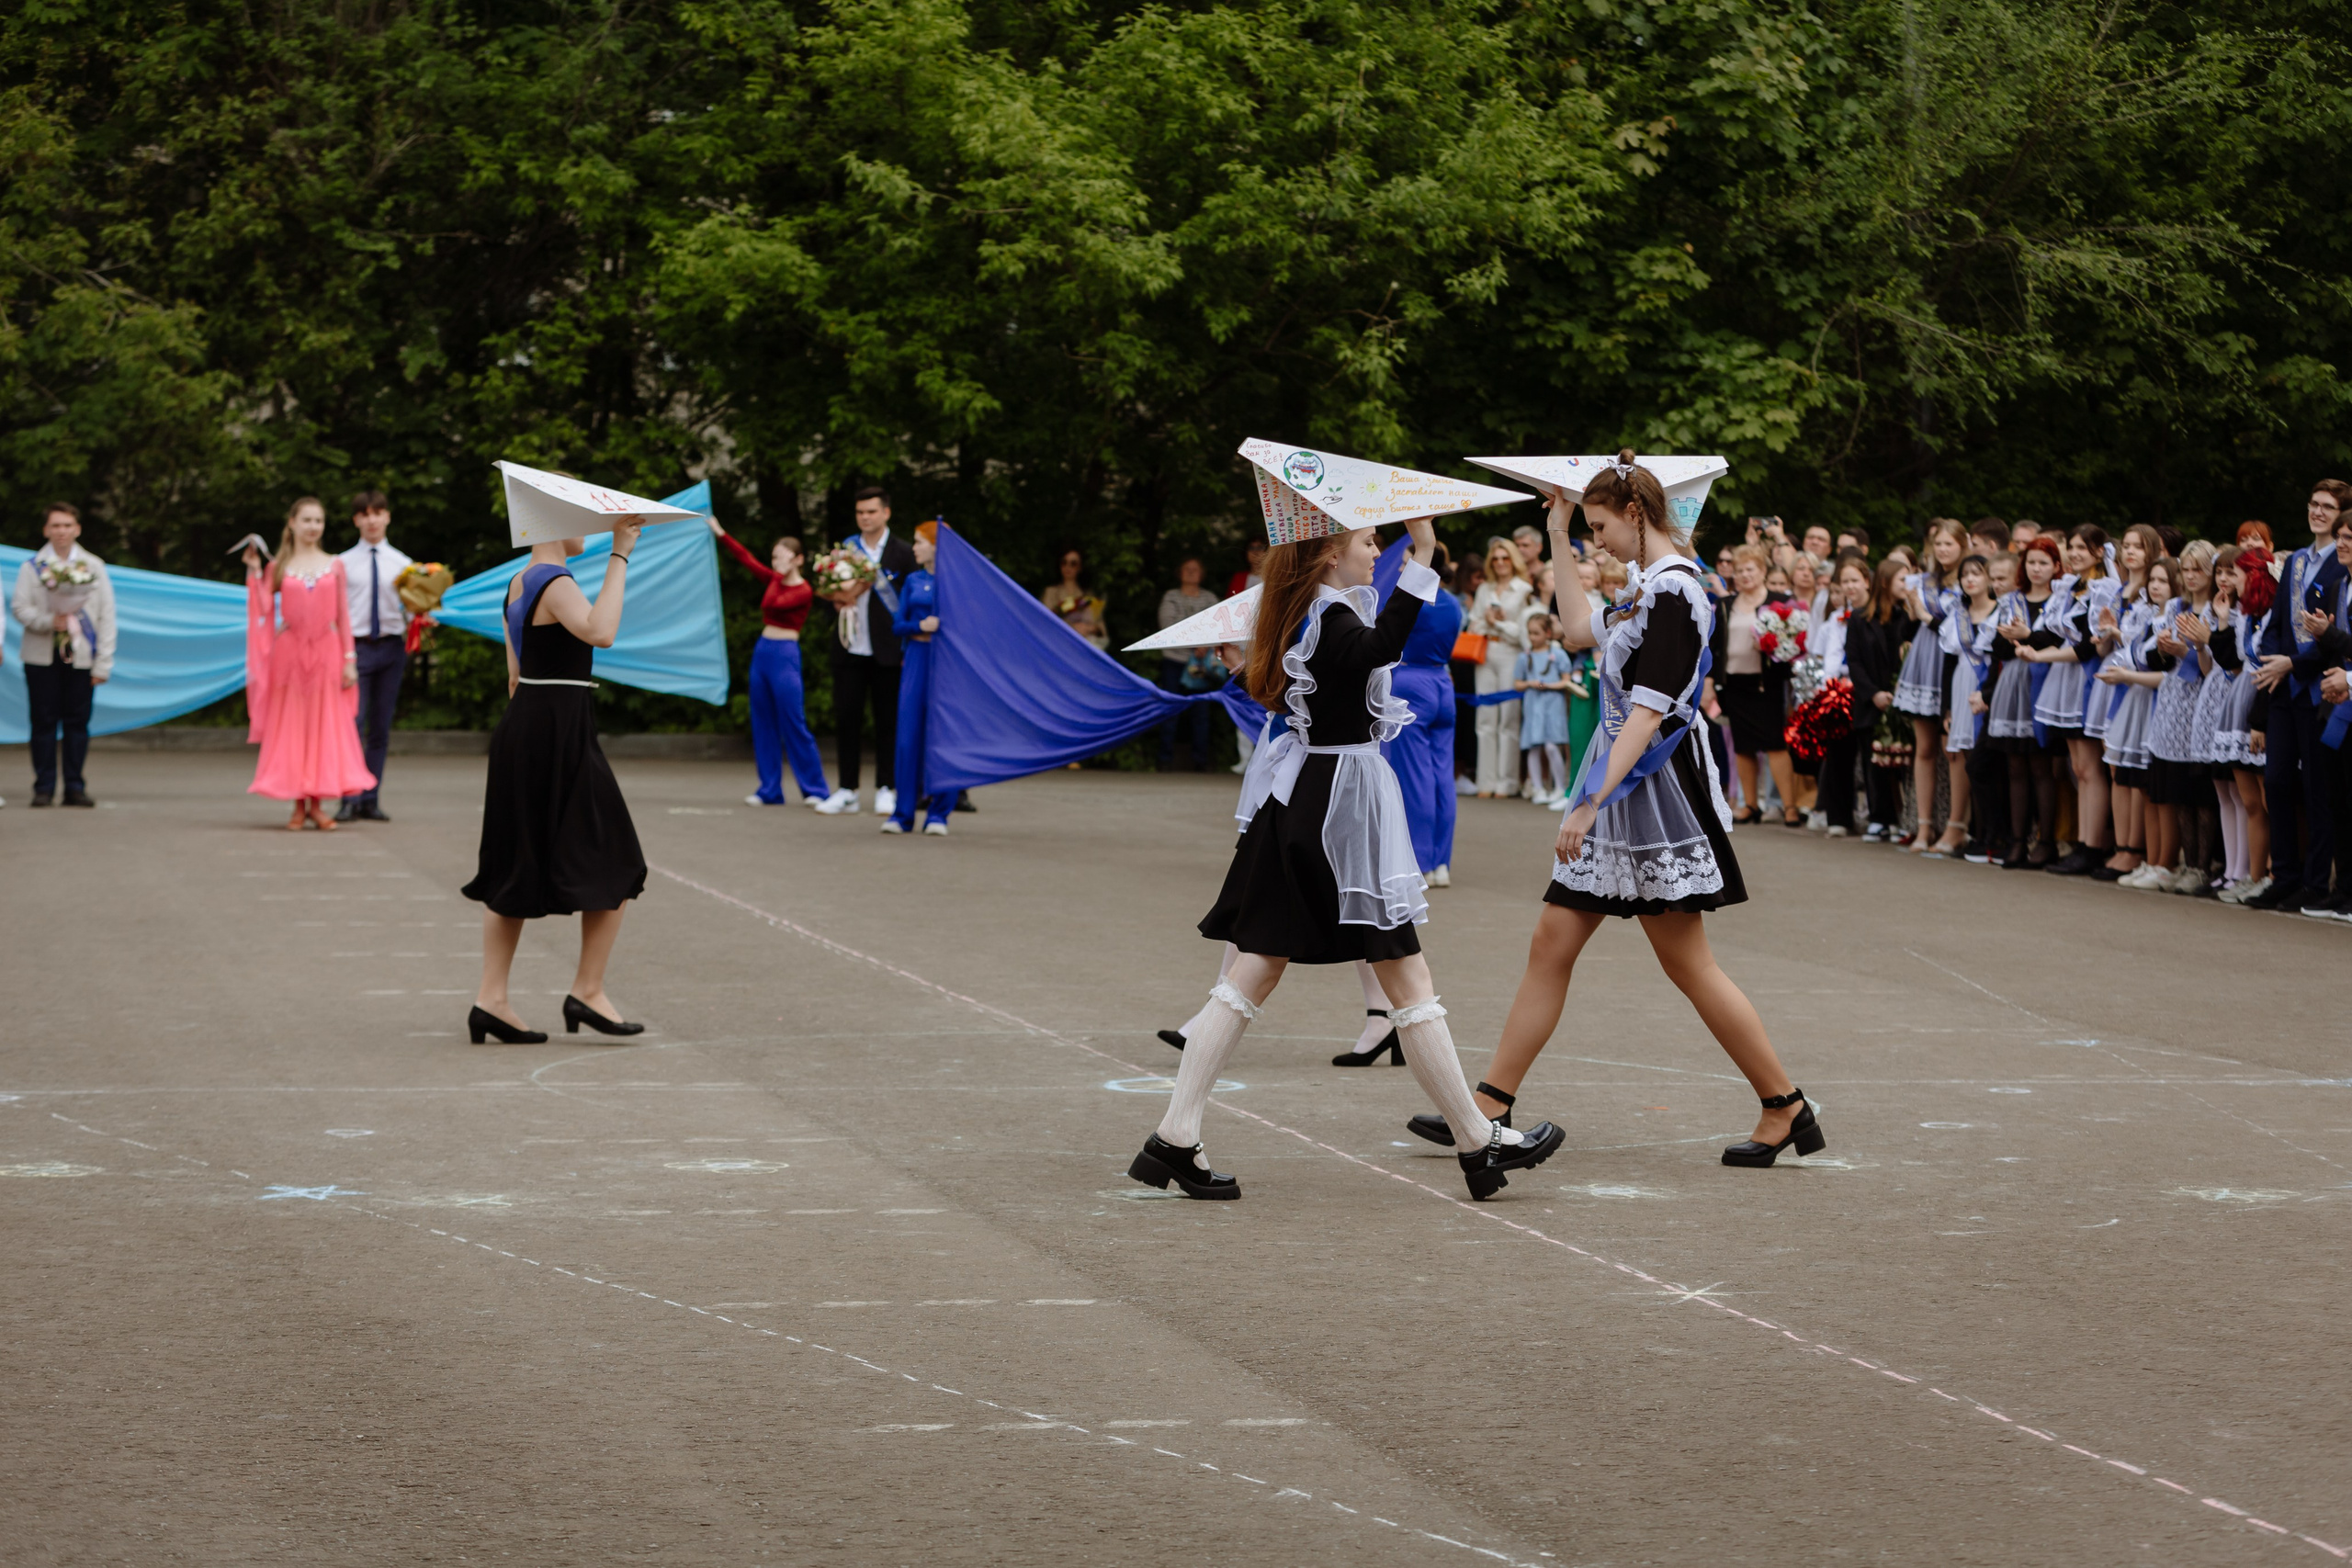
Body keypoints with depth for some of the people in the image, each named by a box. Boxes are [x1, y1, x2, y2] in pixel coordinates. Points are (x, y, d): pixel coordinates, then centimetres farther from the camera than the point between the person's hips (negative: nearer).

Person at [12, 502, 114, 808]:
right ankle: (44, 788, 5)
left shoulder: (93, 567, 7)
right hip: (42, 656, -1)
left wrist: (104, 663, -1)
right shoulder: (32, 567, 5)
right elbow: (19, 607, -1)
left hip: (81, 656, 1)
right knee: (44, 722, -1)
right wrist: (49, 621, -19)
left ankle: (75, 788, 7)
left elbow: (106, 616, 6)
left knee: (78, 722, 0)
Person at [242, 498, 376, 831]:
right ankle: (298, 805, 6)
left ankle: (318, 804, 5)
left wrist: (349, 659, 2)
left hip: (326, 652, 1)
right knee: (291, 724, 1)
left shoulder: (334, 566, 8)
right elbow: (265, 609, -4)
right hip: (289, 652, 0)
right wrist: (255, 573, -8)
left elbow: (343, 615, 7)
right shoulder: (278, 567, 5)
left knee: (325, 723, -1)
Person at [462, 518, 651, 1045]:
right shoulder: (555, 584, -14)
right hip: (560, 731, -9)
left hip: (522, 725, 9)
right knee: (617, 867, 1)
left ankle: (491, 999, 7)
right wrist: (619, 556, -28)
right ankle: (587, 991, 1)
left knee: (516, 870, 10)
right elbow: (599, 631, -33)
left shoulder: (517, 585, 14)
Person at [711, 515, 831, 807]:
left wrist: (778, 579, -11)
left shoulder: (803, 591, -9)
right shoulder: (775, 580, 10)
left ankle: (815, 790, -2)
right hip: (762, 650, 8)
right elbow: (745, 558, 16)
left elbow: (772, 604, -21)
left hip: (785, 654, -8)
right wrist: (719, 533, 16)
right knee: (763, 725, 7)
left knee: (794, 725, -7)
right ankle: (769, 791, 12)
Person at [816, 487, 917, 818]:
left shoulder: (902, 553, 0)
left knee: (887, 721, 1)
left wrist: (907, 649, -7)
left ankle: (886, 790, 8)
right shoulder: (845, 548, 11)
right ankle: (847, 791, 7)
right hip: (850, 649, 3)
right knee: (846, 718, 2)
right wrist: (837, 601, -7)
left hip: (886, 650, -3)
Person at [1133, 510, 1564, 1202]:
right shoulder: (1333, 622, -16)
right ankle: (1476, 1141, 9)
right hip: (1343, 803, -9)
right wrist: (1421, 558, -42)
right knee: (1406, 978, 0)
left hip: (1297, 806, 9)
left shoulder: (1303, 619, 11)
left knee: (1254, 975, 6)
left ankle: (1175, 1139, -1)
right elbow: (1380, 646, -39)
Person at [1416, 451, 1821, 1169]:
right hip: (1625, 786, 10)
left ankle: (1787, 1109, 4)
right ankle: (1491, 1104, 9)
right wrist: (1558, 543, 26)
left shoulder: (1673, 591, -17)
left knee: (1688, 965, -4)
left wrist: (1593, 802, -27)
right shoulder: (1650, 584, 12)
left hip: (1657, 786, -10)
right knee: (1552, 940, 7)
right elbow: (1580, 632, 28)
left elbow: (1649, 712, -23)